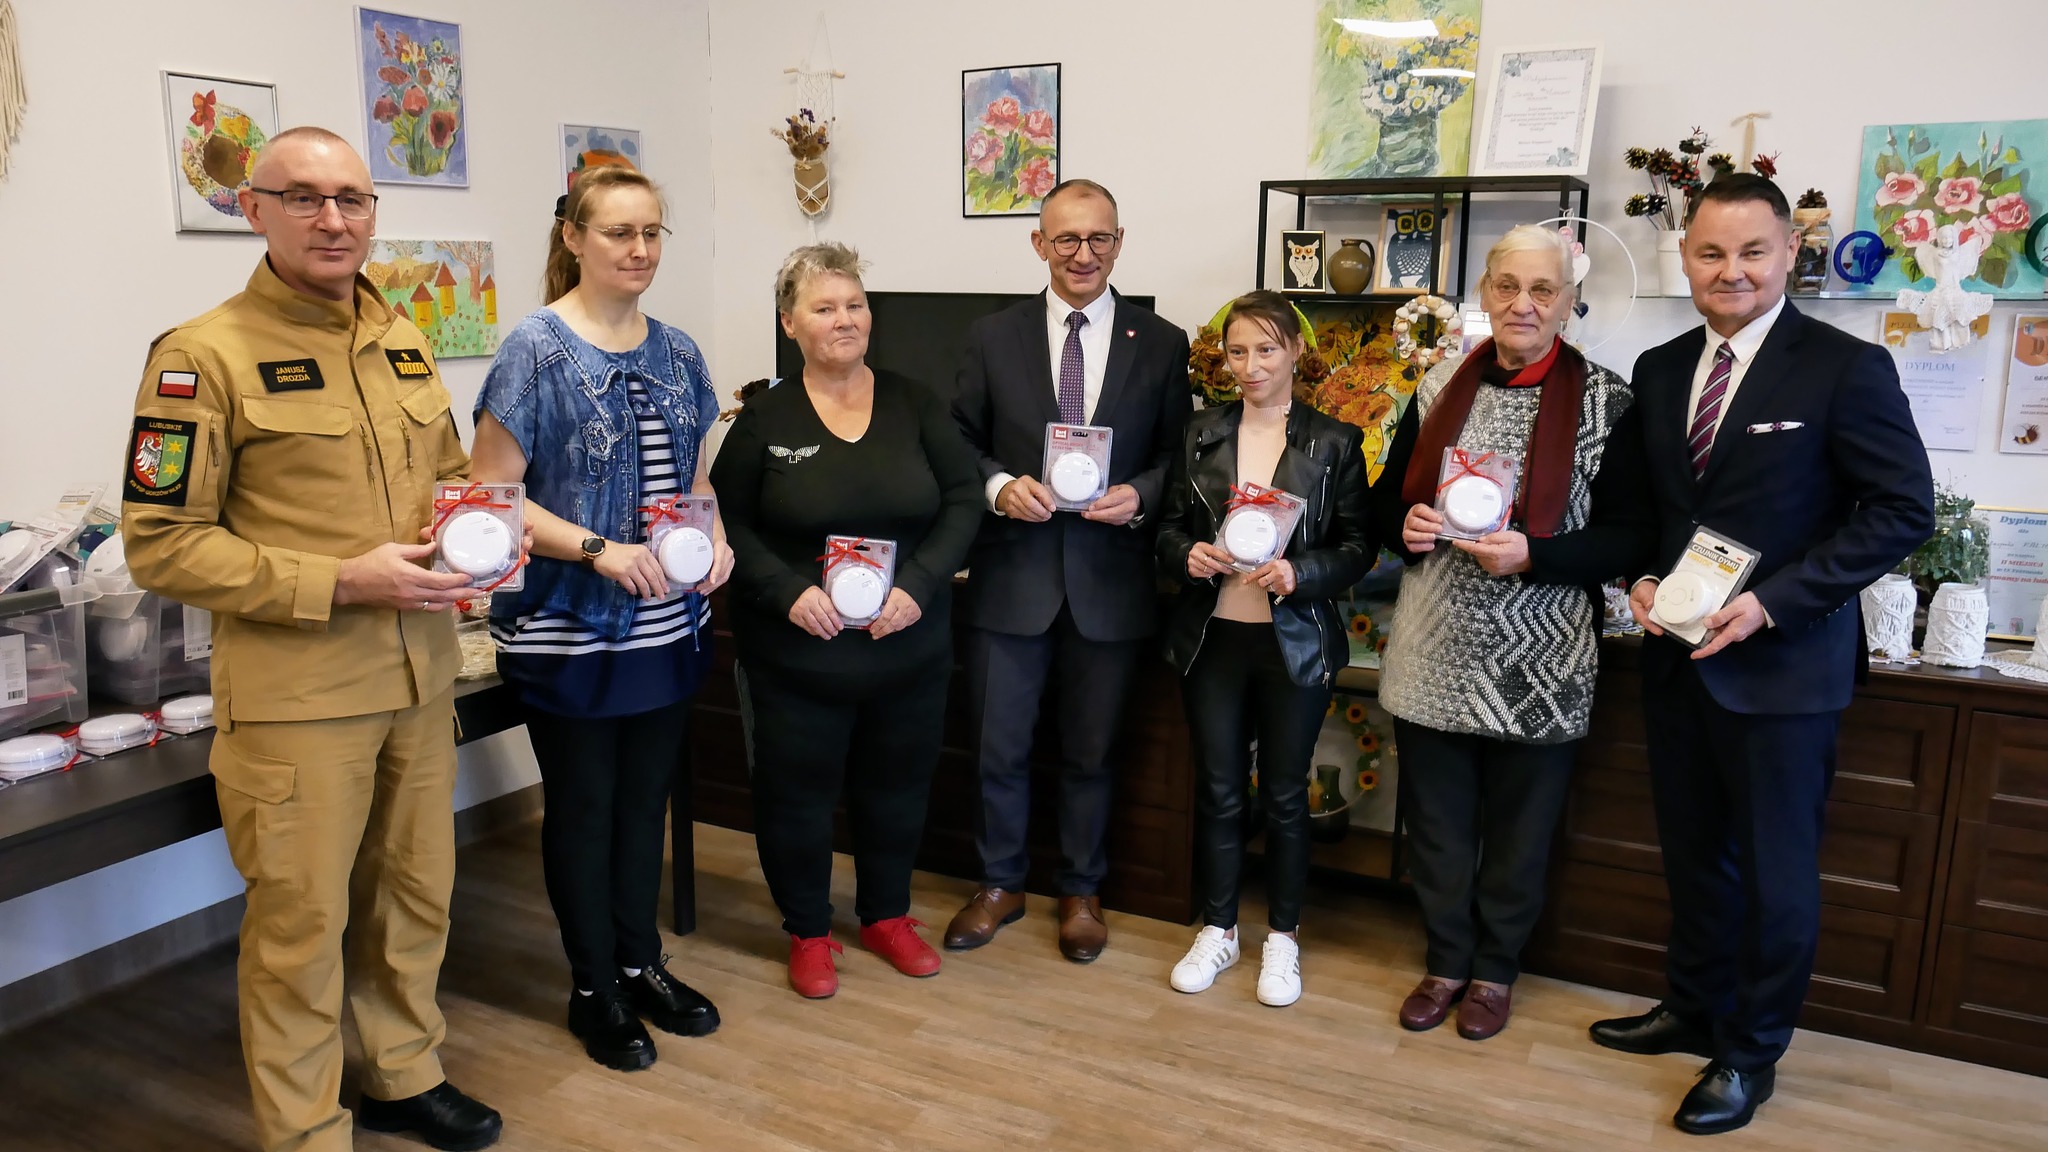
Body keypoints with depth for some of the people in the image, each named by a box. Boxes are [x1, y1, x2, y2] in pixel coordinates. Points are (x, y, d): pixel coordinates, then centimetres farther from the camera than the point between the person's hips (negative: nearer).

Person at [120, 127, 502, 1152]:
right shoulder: (204, 356, -10)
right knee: (301, 924, 5)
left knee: (415, 895, 19)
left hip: (420, 676, 6)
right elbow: (161, 543, -12)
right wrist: (341, 583, -20)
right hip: (295, 695, -6)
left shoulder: (404, 342, 10)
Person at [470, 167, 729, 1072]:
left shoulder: (675, 351, 7)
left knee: (646, 796, 17)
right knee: (583, 806, 9)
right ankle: (594, 986, 26)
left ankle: (641, 962, 34)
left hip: (667, 622, 6)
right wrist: (597, 548, -22)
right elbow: (492, 491, -13)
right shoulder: (536, 350, -10)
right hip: (568, 627, -5)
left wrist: (714, 531, -4)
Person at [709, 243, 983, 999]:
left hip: (908, 647, 2)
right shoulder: (765, 418, -3)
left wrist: (919, 585, -14)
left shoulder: (913, 404, 1)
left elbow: (963, 501, -1)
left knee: (897, 787, 15)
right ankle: (808, 934, 30)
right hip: (798, 652, -2)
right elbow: (730, 524, -2)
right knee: (797, 793, 9)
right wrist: (788, 591, -17)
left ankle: (887, 916, 37)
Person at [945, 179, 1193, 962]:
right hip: (1011, 575, 0)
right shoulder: (991, 338, 2)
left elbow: (1178, 456, 4)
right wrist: (999, 485, -15)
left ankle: (1080, 891, 34)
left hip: (1110, 580, 0)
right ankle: (1000, 883, 33)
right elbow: (962, 447, 4)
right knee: (998, 747, 10)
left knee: (1090, 750, 14)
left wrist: (1139, 495, -15)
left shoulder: (1162, 345, 1)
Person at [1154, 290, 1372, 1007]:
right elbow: (1169, 527, 8)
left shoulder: (1334, 442, -2)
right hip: (1212, 638, 2)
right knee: (1217, 789, 11)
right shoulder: (1201, 435, 5)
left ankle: (1282, 937, 27)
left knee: (1285, 794, 9)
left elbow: (1357, 545, -3)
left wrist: (1299, 573, -19)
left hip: (1295, 643, -2)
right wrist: (1188, 556, -13)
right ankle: (1218, 930, 27)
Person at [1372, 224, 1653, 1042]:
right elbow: (1389, 494, 12)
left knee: (1518, 829, 14)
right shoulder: (1441, 387, 4)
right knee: (1436, 820, 14)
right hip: (1433, 651, 3)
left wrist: (1531, 556, -22)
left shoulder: (1606, 403, -7)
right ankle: (1446, 959, 34)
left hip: (1536, 661, -3)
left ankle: (1495, 969, 34)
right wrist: (1407, 525, -10)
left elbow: (1630, 539, -8)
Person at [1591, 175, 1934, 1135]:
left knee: (1775, 869, 8)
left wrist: (1772, 602, -20)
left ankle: (1751, 1053, 26)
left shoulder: (1846, 369, -11)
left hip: (1783, 662, -5)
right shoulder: (1658, 370, 6)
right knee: (1693, 854, 19)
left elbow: (1904, 508, -12)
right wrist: (1642, 580, -5)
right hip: (1676, 655, 5)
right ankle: (1694, 1010, 37)